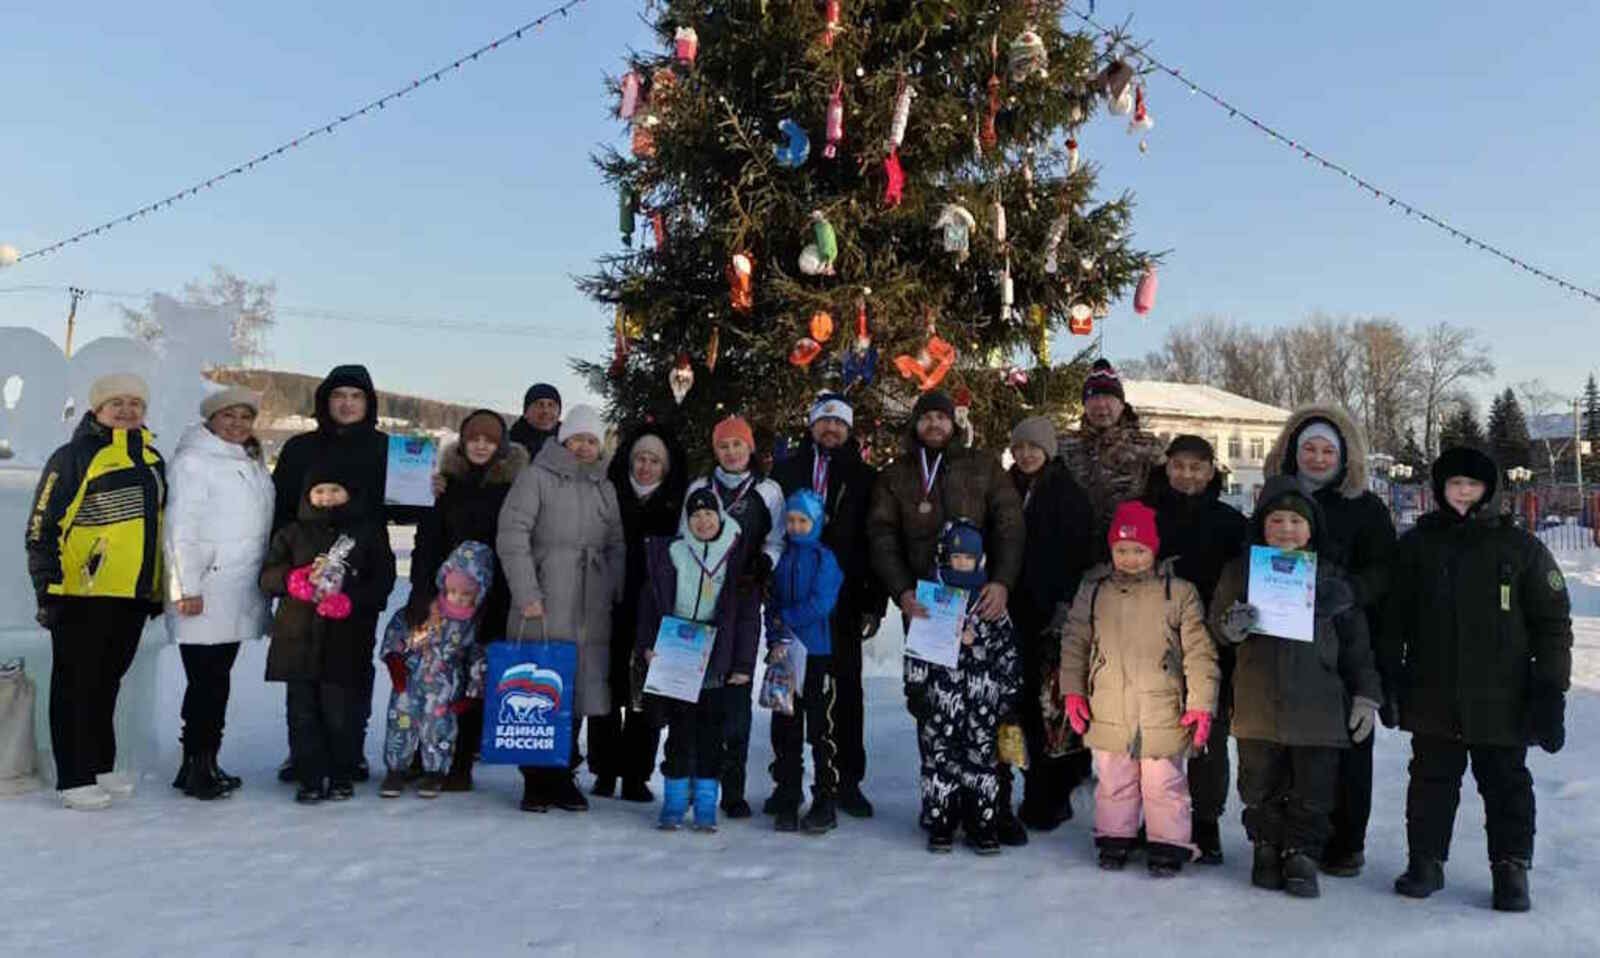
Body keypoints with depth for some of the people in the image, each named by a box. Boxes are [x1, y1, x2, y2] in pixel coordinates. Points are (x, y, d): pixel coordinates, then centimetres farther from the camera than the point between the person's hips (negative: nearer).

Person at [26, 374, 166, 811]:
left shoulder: (151, 459, 14)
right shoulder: (74, 457, -7)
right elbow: (42, 526, -10)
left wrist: (159, 588, 21)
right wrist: (47, 589, -13)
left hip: (134, 595, 7)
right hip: (82, 595, -7)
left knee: (107, 684, 17)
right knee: (76, 687, 3)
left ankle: (101, 766, 29)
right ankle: (75, 778, 11)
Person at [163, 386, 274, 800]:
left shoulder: (251, 463, 17)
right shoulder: (193, 461, -7)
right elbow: (180, 528, -12)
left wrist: (266, 576, 18)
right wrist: (186, 588, -16)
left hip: (238, 595, 8)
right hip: (205, 594, -7)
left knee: (217, 680, 11)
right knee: (206, 681, -6)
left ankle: (206, 763, 18)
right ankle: (195, 767, 3)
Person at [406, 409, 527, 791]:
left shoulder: (511, 487, 3)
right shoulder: (448, 483, 8)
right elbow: (426, 540, 4)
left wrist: (512, 598, -7)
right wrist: (422, 594, -8)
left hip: (490, 600, -1)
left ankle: (461, 764, 8)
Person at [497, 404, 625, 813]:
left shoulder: (605, 489, 18)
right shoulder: (537, 477, 2)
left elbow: (616, 546, 21)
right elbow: (512, 535, -7)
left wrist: (618, 594, 8)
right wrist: (526, 594, -14)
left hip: (590, 612, 5)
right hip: (541, 609, -4)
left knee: (578, 690, 6)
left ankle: (563, 777, 17)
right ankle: (535, 781, 8)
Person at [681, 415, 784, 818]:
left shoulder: (767, 491, 10)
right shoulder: (700, 487, 16)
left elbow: (776, 543, 9)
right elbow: (684, 539, 18)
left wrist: (760, 570, -9)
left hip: (744, 599, -2)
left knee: (737, 687, -4)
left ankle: (732, 787, 1)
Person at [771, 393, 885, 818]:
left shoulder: (865, 478, 7)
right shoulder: (786, 471, 9)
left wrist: (874, 603, -1)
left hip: (844, 602, -1)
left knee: (846, 689, 4)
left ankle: (847, 780, 14)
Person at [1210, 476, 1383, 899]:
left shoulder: (1332, 578, 5)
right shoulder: (1241, 570, 4)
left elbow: (1355, 642, 9)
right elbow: (1217, 622, 6)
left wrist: (1366, 695, 5)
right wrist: (1233, 625, -17)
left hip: (1318, 705, 0)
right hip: (1258, 703, 0)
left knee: (1313, 793, 7)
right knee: (1261, 789, 10)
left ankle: (1301, 855, 23)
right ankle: (1267, 850, 27)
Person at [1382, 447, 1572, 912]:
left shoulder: (1521, 547, 0)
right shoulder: (1416, 544, 5)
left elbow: (1553, 622, 1)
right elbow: (1393, 618, 8)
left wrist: (1551, 690, -4)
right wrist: (1389, 677, 3)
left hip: (1502, 697, -1)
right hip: (1432, 696, 2)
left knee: (1506, 783, 8)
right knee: (1431, 780, 10)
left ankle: (1511, 868, 20)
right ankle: (1426, 861, 21)